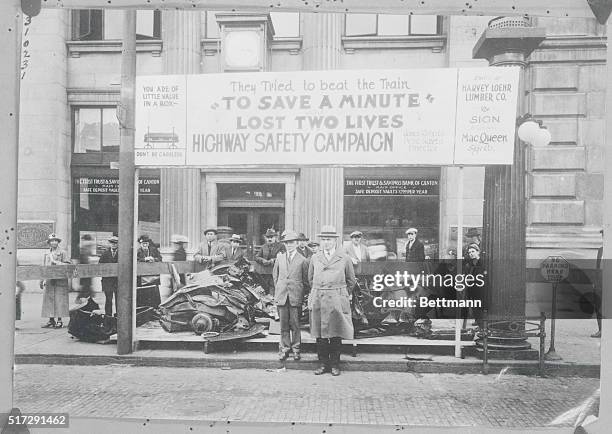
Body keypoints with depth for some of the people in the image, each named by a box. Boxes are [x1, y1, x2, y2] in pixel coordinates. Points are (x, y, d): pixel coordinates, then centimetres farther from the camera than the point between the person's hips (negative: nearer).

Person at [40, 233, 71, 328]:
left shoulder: (62, 252, 1)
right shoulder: (46, 253, 16)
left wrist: (56, 262, -15)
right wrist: (42, 280, 15)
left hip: (60, 280, -5)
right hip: (49, 280, 5)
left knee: (59, 300, -5)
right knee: (48, 300, 5)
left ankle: (59, 321, 1)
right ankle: (51, 320, 14)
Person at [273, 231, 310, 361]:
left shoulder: (303, 260, 0)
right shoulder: (279, 257, 9)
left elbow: (306, 280, 6)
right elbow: (275, 274, 19)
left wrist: (302, 293, 3)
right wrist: (278, 288, 13)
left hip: (296, 296, -2)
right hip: (281, 295, 2)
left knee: (295, 324, 3)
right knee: (283, 324, 6)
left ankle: (295, 349, 15)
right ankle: (284, 348, 16)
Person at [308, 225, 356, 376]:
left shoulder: (344, 259, 4)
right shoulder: (314, 258, 9)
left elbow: (351, 281, 13)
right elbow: (310, 279, 21)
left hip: (337, 301, -2)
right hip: (318, 300, 2)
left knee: (336, 335, 1)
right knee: (320, 335, 3)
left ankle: (335, 365, 14)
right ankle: (323, 364, 15)